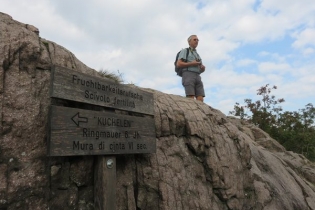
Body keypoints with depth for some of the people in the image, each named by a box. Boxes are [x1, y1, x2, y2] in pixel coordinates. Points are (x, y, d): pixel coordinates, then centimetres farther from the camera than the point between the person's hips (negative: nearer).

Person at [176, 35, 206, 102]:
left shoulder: (197, 55, 32)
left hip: (197, 77, 6)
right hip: (188, 76, -6)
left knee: (200, 100, -11)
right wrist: (191, 64, -10)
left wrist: (203, 68, 4)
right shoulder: (184, 51, 11)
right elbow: (179, 64, -5)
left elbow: (200, 70, 27)